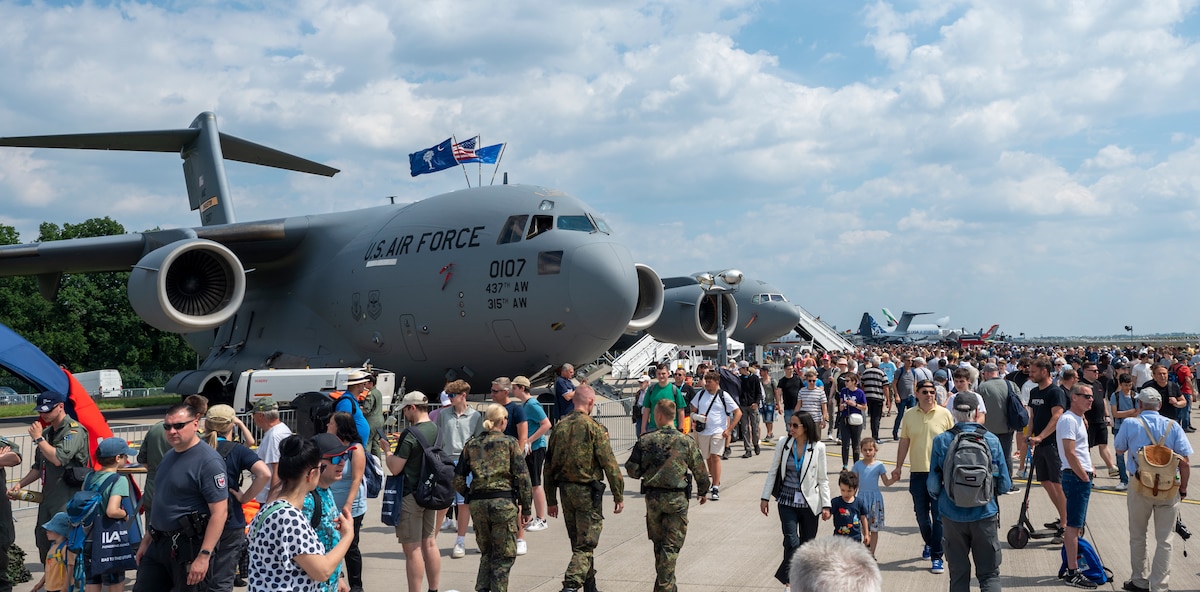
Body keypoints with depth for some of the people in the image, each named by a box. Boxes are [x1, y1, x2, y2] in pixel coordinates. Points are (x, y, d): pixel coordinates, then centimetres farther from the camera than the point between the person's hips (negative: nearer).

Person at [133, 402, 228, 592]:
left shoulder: (208, 461, -15)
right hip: (158, 544, 9)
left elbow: (219, 512, -21)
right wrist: (147, 540, 20)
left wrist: (204, 556, -26)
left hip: (188, 547, -8)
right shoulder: (169, 456, 13)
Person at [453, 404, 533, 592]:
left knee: (486, 552, 19)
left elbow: (458, 480, 8)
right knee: (504, 555, 7)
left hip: (477, 504, 4)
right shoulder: (510, 442, -1)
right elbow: (522, 476, -5)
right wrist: (526, 508, 1)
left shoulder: (471, 445, 9)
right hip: (503, 502, -4)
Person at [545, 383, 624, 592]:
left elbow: (549, 466, 9)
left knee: (579, 543, 18)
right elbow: (610, 464, -12)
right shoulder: (594, 428, -11)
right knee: (585, 546, -3)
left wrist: (551, 500, 15)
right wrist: (618, 496, -4)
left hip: (566, 491, 6)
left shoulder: (559, 427, 6)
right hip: (587, 492, -6)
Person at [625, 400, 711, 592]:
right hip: (677, 498, -2)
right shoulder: (687, 442, -6)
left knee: (658, 542, 18)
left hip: (653, 497, 2)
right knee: (672, 545, 3)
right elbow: (700, 471, 0)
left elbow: (632, 469, -4)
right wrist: (703, 492, 17)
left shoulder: (645, 441, -6)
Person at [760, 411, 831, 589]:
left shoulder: (818, 447, -5)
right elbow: (773, 472, 5)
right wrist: (765, 498, 4)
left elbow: (823, 479, 0)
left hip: (809, 503, 0)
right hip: (787, 501, 0)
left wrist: (826, 505, -4)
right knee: (792, 542, -15)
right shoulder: (783, 443, -2)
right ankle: (791, 581, -3)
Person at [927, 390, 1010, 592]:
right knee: (990, 574, 9)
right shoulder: (991, 440, -5)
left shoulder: (941, 441, -6)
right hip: (985, 516, 0)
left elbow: (933, 485, -2)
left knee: (958, 574, 13)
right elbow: (1004, 484, 0)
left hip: (952, 517, 1)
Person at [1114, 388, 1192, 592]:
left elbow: (1119, 450, 11)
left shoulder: (1130, 424, -5)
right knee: (1165, 539, 7)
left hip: (1140, 487, 0)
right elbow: (1185, 462, -5)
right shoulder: (1172, 426, -3)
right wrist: (1183, 489, 6)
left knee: (1137, 536, 15)